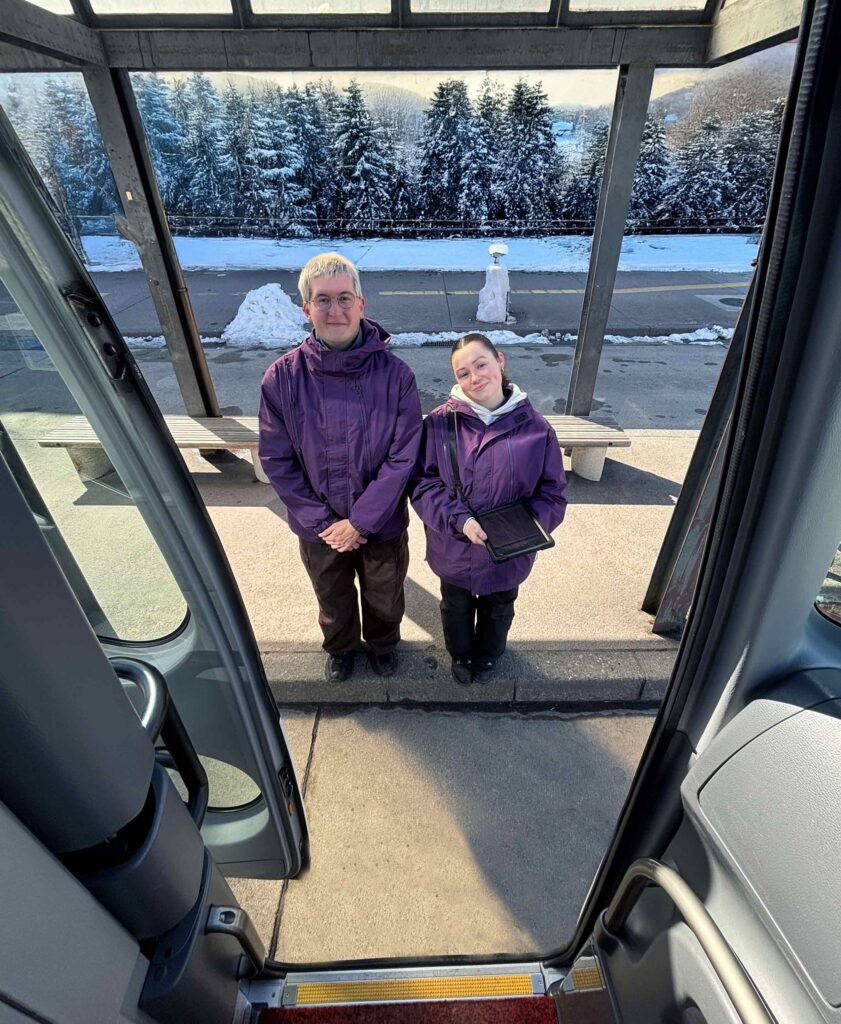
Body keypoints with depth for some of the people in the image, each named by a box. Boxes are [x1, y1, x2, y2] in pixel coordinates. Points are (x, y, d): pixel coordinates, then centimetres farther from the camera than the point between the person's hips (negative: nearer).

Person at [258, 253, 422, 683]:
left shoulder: (394, 373, -17)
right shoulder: (282, 377, -14)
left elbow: (403, 456, -17)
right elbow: (276, 460, -10)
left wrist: (360, 521, -18)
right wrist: (322, 521, -15)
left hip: (383, 523, -1)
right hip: (319, 527, 1)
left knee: (384, 597, 24)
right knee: (333, 599, 26)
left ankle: (383, 643, 58)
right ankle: (340, 648, 59)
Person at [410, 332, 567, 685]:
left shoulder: (535, 428, -13)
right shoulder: (440, 422, -15)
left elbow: (553, 493, -6)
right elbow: (422, 483, -13)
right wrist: (459, 521, -25)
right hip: (454, 550, 0)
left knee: (498, 610, 27)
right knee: (456, 609, 26)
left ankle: (488, 656, 59)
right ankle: (460, 655, 58)